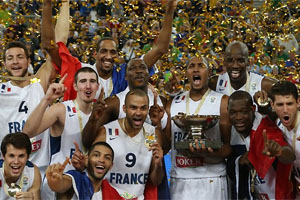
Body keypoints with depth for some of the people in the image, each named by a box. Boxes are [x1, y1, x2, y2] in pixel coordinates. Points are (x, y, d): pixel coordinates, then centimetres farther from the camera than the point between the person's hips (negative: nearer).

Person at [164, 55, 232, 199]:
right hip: (179, 180, 3)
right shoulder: (173, 104, 10)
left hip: (211, 180, -3)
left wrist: (207, 154, -23)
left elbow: (229, 147, -5)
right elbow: (165, 145, 11)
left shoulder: (222, 102, -1)